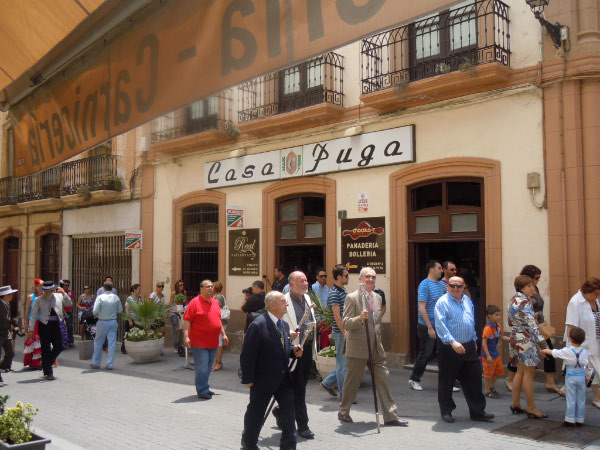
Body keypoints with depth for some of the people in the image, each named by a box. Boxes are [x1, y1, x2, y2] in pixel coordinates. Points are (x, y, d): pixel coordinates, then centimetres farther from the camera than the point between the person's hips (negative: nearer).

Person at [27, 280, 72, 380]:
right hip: (44, 325, -3)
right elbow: (33, 315, -1)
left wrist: (64, 294, -9)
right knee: (46, 349, 1)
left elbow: (69, 304, 6)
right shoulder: (39, 300, -3)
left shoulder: (59, 296, 4)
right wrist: (31, 330, -4)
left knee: (59, 347, 1)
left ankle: (46, 364, 27)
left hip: (55, 325, 3)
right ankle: (48, 373, 11)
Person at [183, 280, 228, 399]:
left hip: (213, 343, 7)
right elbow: (187, 320, -13)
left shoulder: (215, 302, 14)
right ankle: (202, 391, 5)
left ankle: (205, 389, 25)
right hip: (199, 343, -7)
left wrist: (223, 334, 21)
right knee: (202, 368, -5)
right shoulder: (195, 302, -8)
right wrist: (186, 336, -21)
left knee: (208, 368, 14)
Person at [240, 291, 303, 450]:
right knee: (255, 414, 12)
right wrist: (248, 379, -16)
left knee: (288, 412, 4)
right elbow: (247, 355, -17)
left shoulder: (284, 325, 7)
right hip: (263, 380, -6)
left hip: (283, 378, 6)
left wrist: (293, 351, -2)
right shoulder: (258, 325, -19)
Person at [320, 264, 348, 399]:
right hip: (340, 332, -9)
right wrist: (345, 333, -20)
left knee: (345, 362, 14)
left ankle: (328, 383, 27)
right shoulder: (334, 293, -15)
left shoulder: (343, 291, 14)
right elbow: (337, 316, -19)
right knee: (343, 364, 0)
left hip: (346, 331, 9)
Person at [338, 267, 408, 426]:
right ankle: (343, 411, 26)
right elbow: (346, 324, -12)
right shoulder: (352, 298, -9)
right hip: (358, 347, -6)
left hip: (376, 347, 6)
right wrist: (360, 318, -29)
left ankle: (390, 416, 11)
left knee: (383, 380, 5)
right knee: (352, 381, 6)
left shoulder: (378, 297, 12)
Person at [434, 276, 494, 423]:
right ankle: (446, 411, 19)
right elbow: (440, 325, -21)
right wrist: (452, 342, -29)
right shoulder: (442, 302, -11)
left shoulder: (467, 301, 12)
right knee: (446, 382, 5)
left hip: (468, 347, 6)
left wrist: (474, 340, 21)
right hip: (449, 348, -6)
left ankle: (477, 411, 20)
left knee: (473, 380, 9)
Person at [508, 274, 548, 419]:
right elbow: (531, 323, -26)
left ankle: (515, 404, 23)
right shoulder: (524, 301, -17)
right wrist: (541, 341, -29)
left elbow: (510, 321, 19)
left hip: (515, 338, 9)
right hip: (525, 340, -9)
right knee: (529, 372, -4)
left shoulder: (514, 299, 11)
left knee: (521, 371, 16)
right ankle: (531, 408, 1)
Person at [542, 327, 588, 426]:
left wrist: (544, 350, 18)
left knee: (571, 399, 3)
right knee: (581, 399, 10)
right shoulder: (585, 352, -4)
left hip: (571, 377, -2)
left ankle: (570, 419, 6)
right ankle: (580, 419, 16)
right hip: (581, 377, 2)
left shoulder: (566, 351, -12)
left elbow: (553, 352, -2)